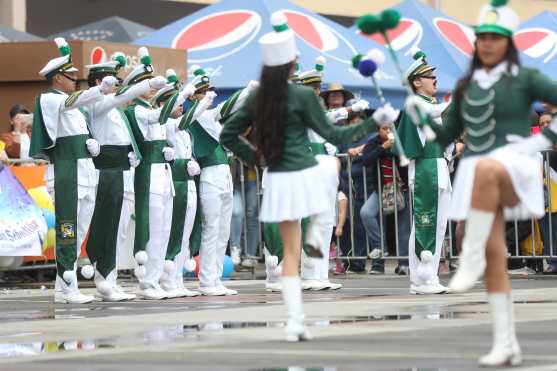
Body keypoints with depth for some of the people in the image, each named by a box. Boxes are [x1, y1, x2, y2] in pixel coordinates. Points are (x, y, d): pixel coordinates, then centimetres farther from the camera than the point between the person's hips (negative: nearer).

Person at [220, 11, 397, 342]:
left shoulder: (257, 99, 3)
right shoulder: (303, 96, -12)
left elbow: (228, 136, 9)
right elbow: (332, 135, -7)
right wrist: (374, 122, -1)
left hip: (277, 181, 4)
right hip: (306, 176, -4)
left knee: (291, 251, 13)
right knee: (332, 163, 33)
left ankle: (295, 321, 4)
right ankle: (316, 231, 17)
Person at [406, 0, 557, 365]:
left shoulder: (524, 78, 4)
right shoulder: (467, 86, 16)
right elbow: (447, 135, 19)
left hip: (515, 168, -5)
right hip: (478, 177, 5)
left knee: (485, 168, -41)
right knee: (495, 257, -3)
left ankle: (471, 259, -33)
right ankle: (506, 344, 3)